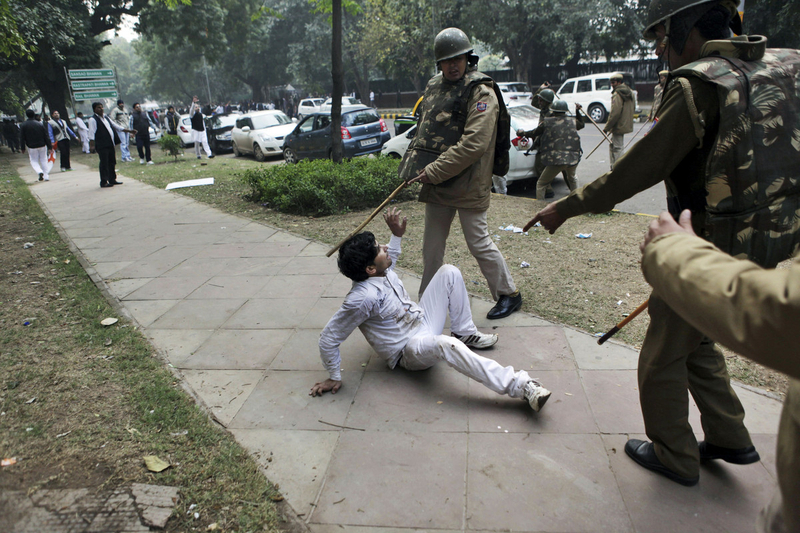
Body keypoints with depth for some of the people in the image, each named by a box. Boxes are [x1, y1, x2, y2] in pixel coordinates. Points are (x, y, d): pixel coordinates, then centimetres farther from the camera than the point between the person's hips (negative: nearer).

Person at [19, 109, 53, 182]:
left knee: (34, 161, 9)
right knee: (44, 161, 10)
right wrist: (50, 147, 0)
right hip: (42, 146, 1)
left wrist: (23, 148, 5)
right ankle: (46, 176, 7)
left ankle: (40, 172, -19)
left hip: (31, 147, -1)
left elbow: (22, 138, -3)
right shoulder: (40, 124, -1)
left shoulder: (23, 125, -4)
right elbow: (46, 136, -2)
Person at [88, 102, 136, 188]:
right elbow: (91, 133, -11)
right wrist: (93, 145, -22)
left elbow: (117, 127, 25)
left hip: (111, 144, 8)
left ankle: (112, 180, 22)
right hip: (102, 146, -8)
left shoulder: (106, 118, 20)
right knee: (104, 164, -7)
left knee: (112, 162, 12)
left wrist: (130, 131, 21)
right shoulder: (93, 119, -4)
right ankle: (104, 182, -4)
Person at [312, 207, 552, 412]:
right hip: (408, 351, -9)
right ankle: (518, 386, -45)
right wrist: (334, 377, -14)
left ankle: (465, 333, 12)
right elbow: (329, 338, -23)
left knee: (449, 272, 5)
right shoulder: (362, 297, -30)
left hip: (423, 322, 9)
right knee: (445, 344, -44)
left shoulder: (383, 272, -5)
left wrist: (397, 234, 11)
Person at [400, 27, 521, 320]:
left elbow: (473, 144, -23)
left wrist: (434, 171, -23)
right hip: (435, 184, 7)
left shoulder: (481, 92, -12)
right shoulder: (434, 87, 11)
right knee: (432, 246, 14)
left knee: (479, 243, 1)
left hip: (468, 185, -7)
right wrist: (413, 163, 0)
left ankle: (509, 294, 21)